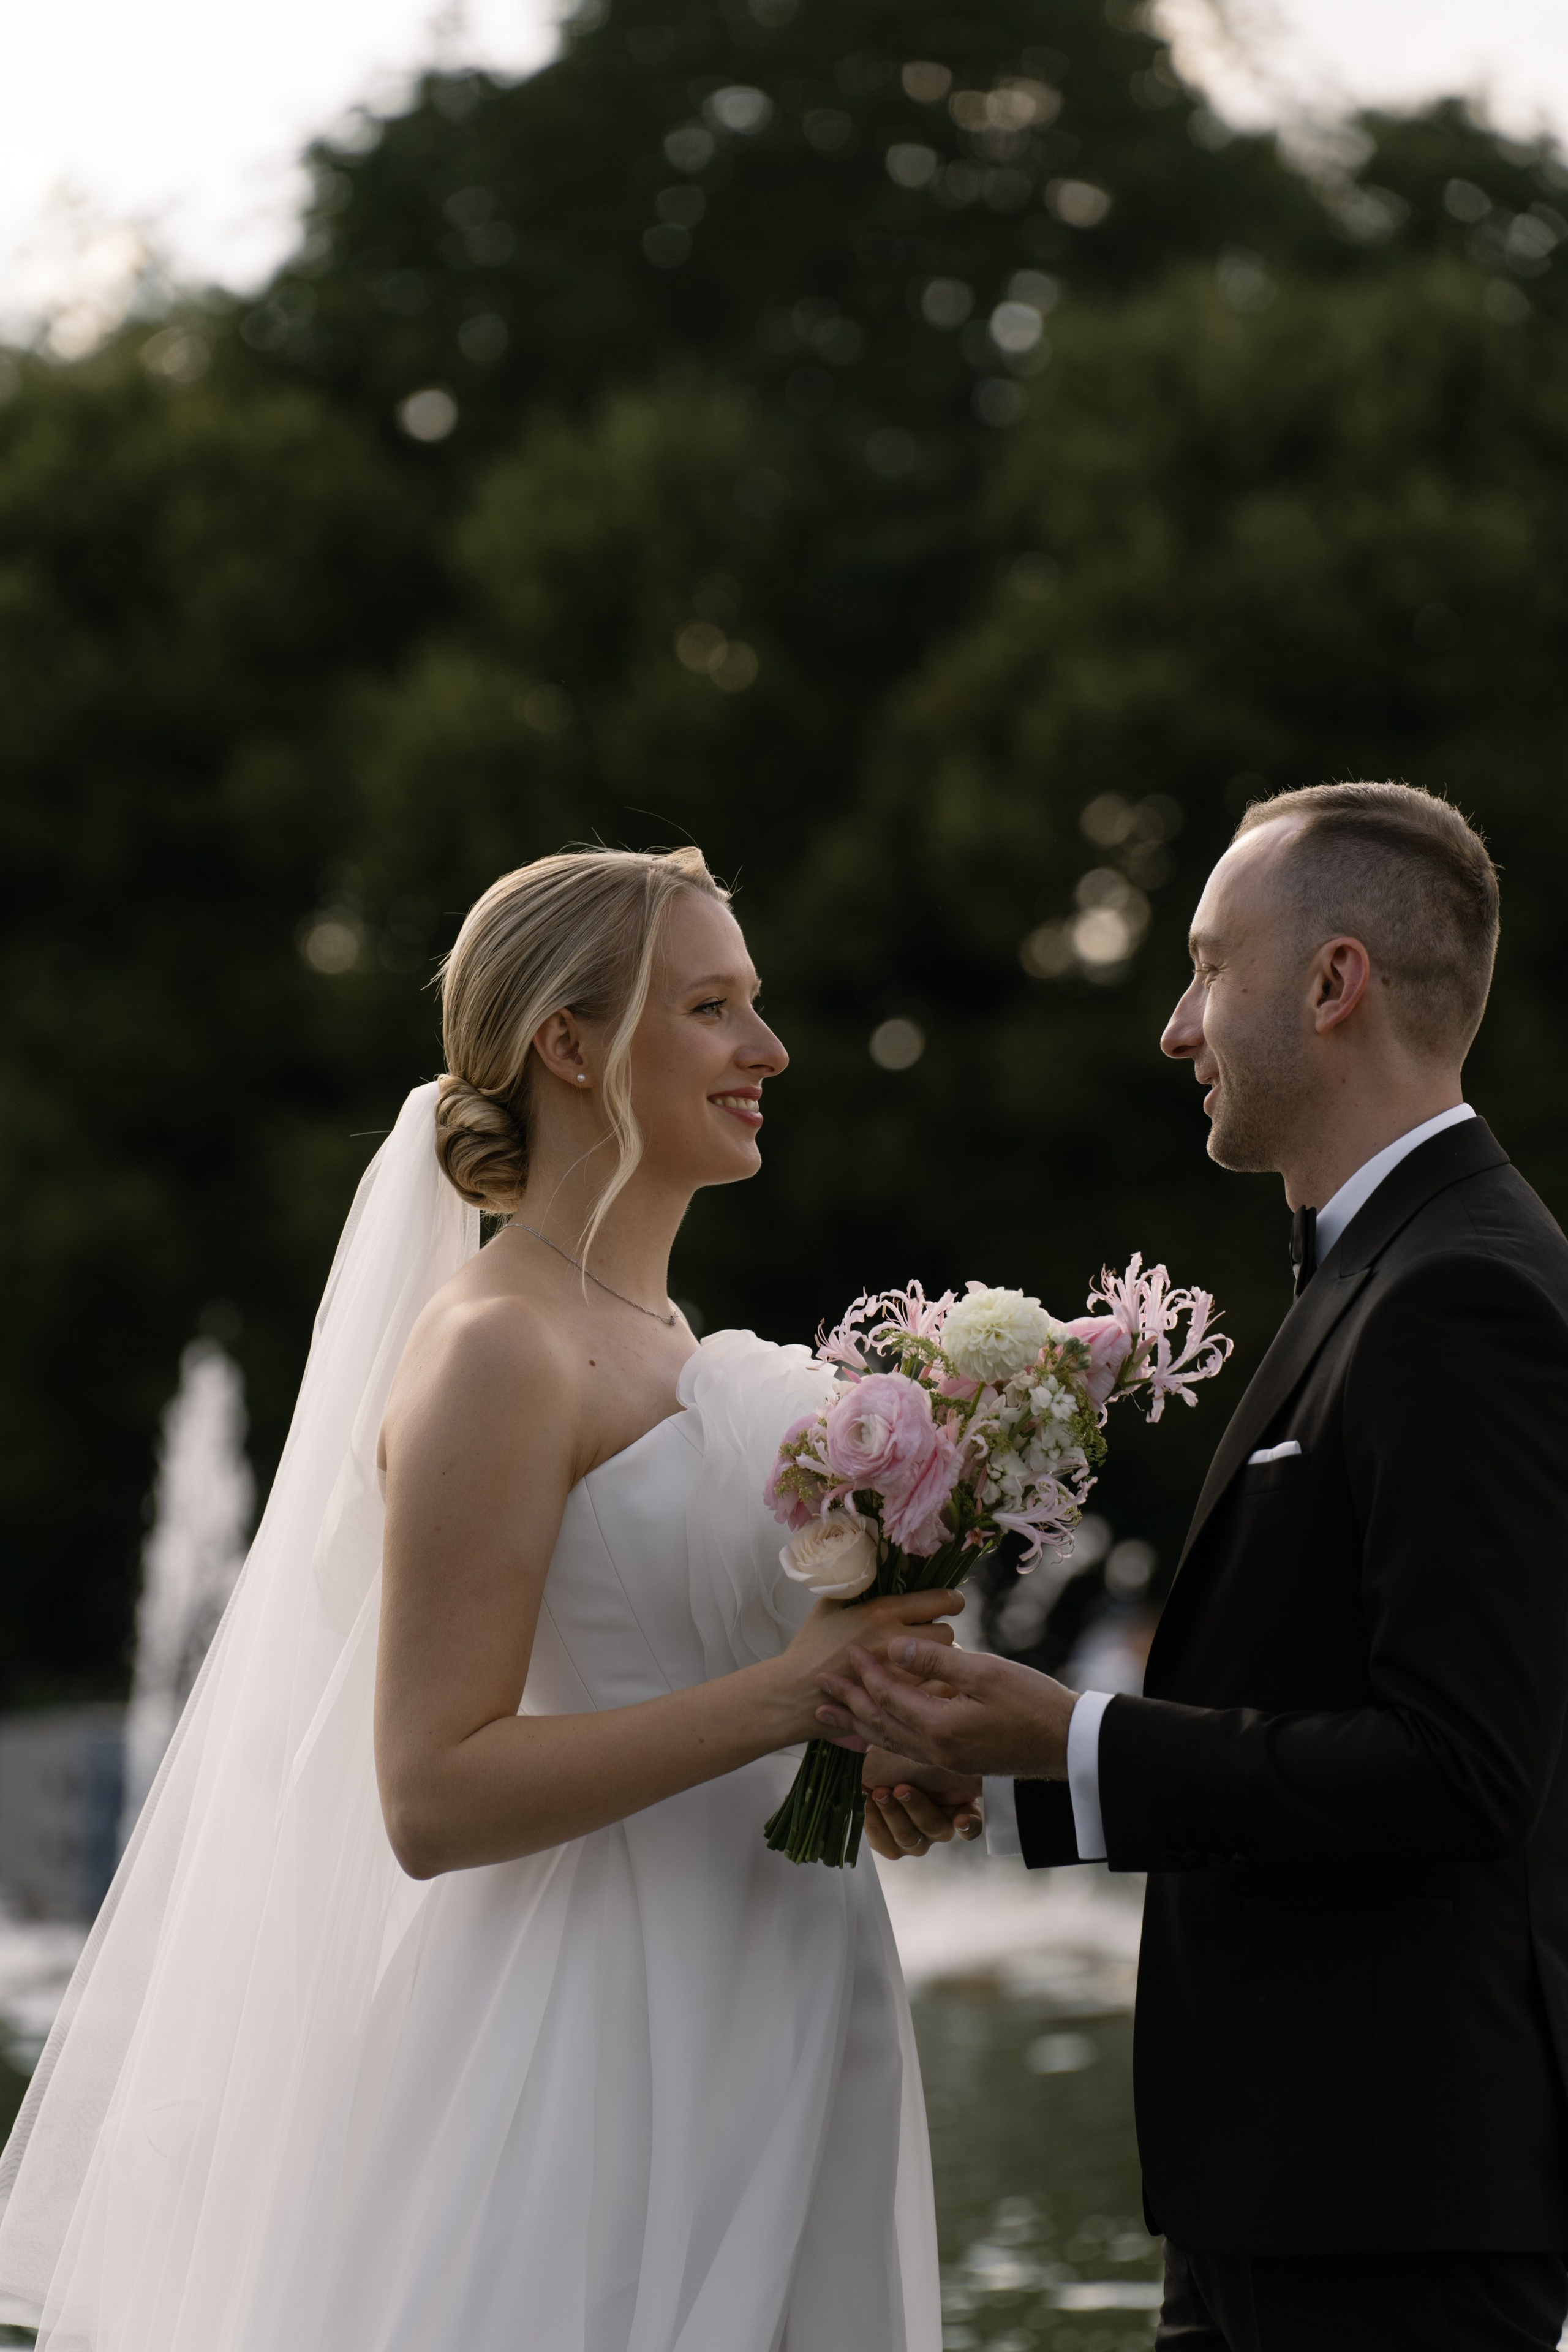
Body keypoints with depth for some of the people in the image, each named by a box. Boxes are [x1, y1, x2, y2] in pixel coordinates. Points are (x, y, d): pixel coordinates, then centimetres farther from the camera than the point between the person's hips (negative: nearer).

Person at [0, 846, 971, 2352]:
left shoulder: (658, 1345, 16)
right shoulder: (496, 1354, -12)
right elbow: (433, 1798, -19)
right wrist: (781, 1695, -21)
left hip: (752, 2054, 9)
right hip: (602, 2056, -9)